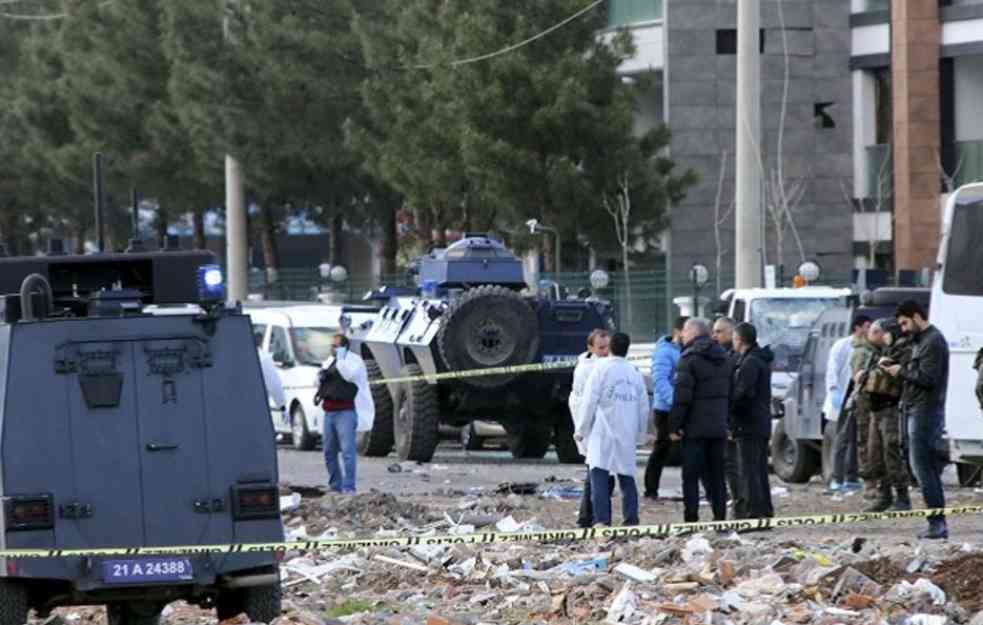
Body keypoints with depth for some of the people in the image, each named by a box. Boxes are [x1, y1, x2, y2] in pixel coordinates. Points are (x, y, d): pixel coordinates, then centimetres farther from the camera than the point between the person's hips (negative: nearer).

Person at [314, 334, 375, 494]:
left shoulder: (354, 360, -3)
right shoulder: (329, 362, 18)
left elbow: (350, 374, -23)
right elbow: (319, 383, 27)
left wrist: (341, 357, -15)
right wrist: (320, 377, 4)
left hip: (345, 412, -8)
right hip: (329, 413, 8)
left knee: (347, 450, -14)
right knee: (329, 452, 10)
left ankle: (348, 488, -15)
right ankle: (335, 485, 20)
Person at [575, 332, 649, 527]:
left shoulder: (602, 367, -4)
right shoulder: (635, 372, 11)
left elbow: (589, 401, -7)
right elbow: (644, 407, 14)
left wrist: (581, 429, 0)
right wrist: (639, 435, 23)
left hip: (603, 432, -5)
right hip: (627, 434, 5)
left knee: (599, 475, -9)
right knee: (627, 477, 12)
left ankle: (602, 519, -19)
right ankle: (631, 520, 9)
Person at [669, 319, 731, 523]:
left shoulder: (689, 359, -11)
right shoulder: (722, 358, 13)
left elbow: (682, 396, -17)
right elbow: (729, 393, 18)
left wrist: (674, 425, -13)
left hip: (695, 428, -7)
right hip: (718, 427, 7)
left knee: (691, 475, -3)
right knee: (716, 475, 11)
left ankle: (691, 518, -7)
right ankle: (720, 516, 9)